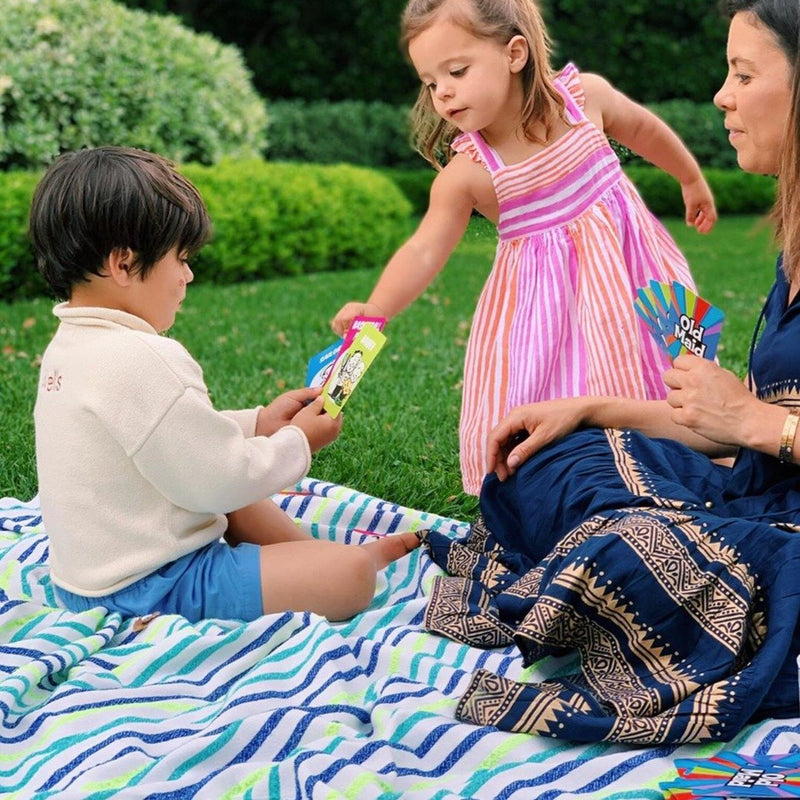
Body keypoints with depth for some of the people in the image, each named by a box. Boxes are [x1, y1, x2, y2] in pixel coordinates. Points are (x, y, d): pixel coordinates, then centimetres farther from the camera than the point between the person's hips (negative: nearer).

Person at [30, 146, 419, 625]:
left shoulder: (68, 348, 6)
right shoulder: (142, 362, -26)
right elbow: (218, 480, -21)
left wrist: (257, 424, 10)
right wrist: (297, 442, -4)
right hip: (151, 592, -11)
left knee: (243, 506, 33)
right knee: (350, 574, -13)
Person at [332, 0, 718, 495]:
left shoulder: (585, 95, -11)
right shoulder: (465, 174, -17)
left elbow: (643, 128, 8)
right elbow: (424, 251, -22)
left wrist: (693, 179, 24)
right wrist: (376, 309, -38)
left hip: (629, 270, 2)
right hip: (544, 293, -2)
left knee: (638, 375, 12)